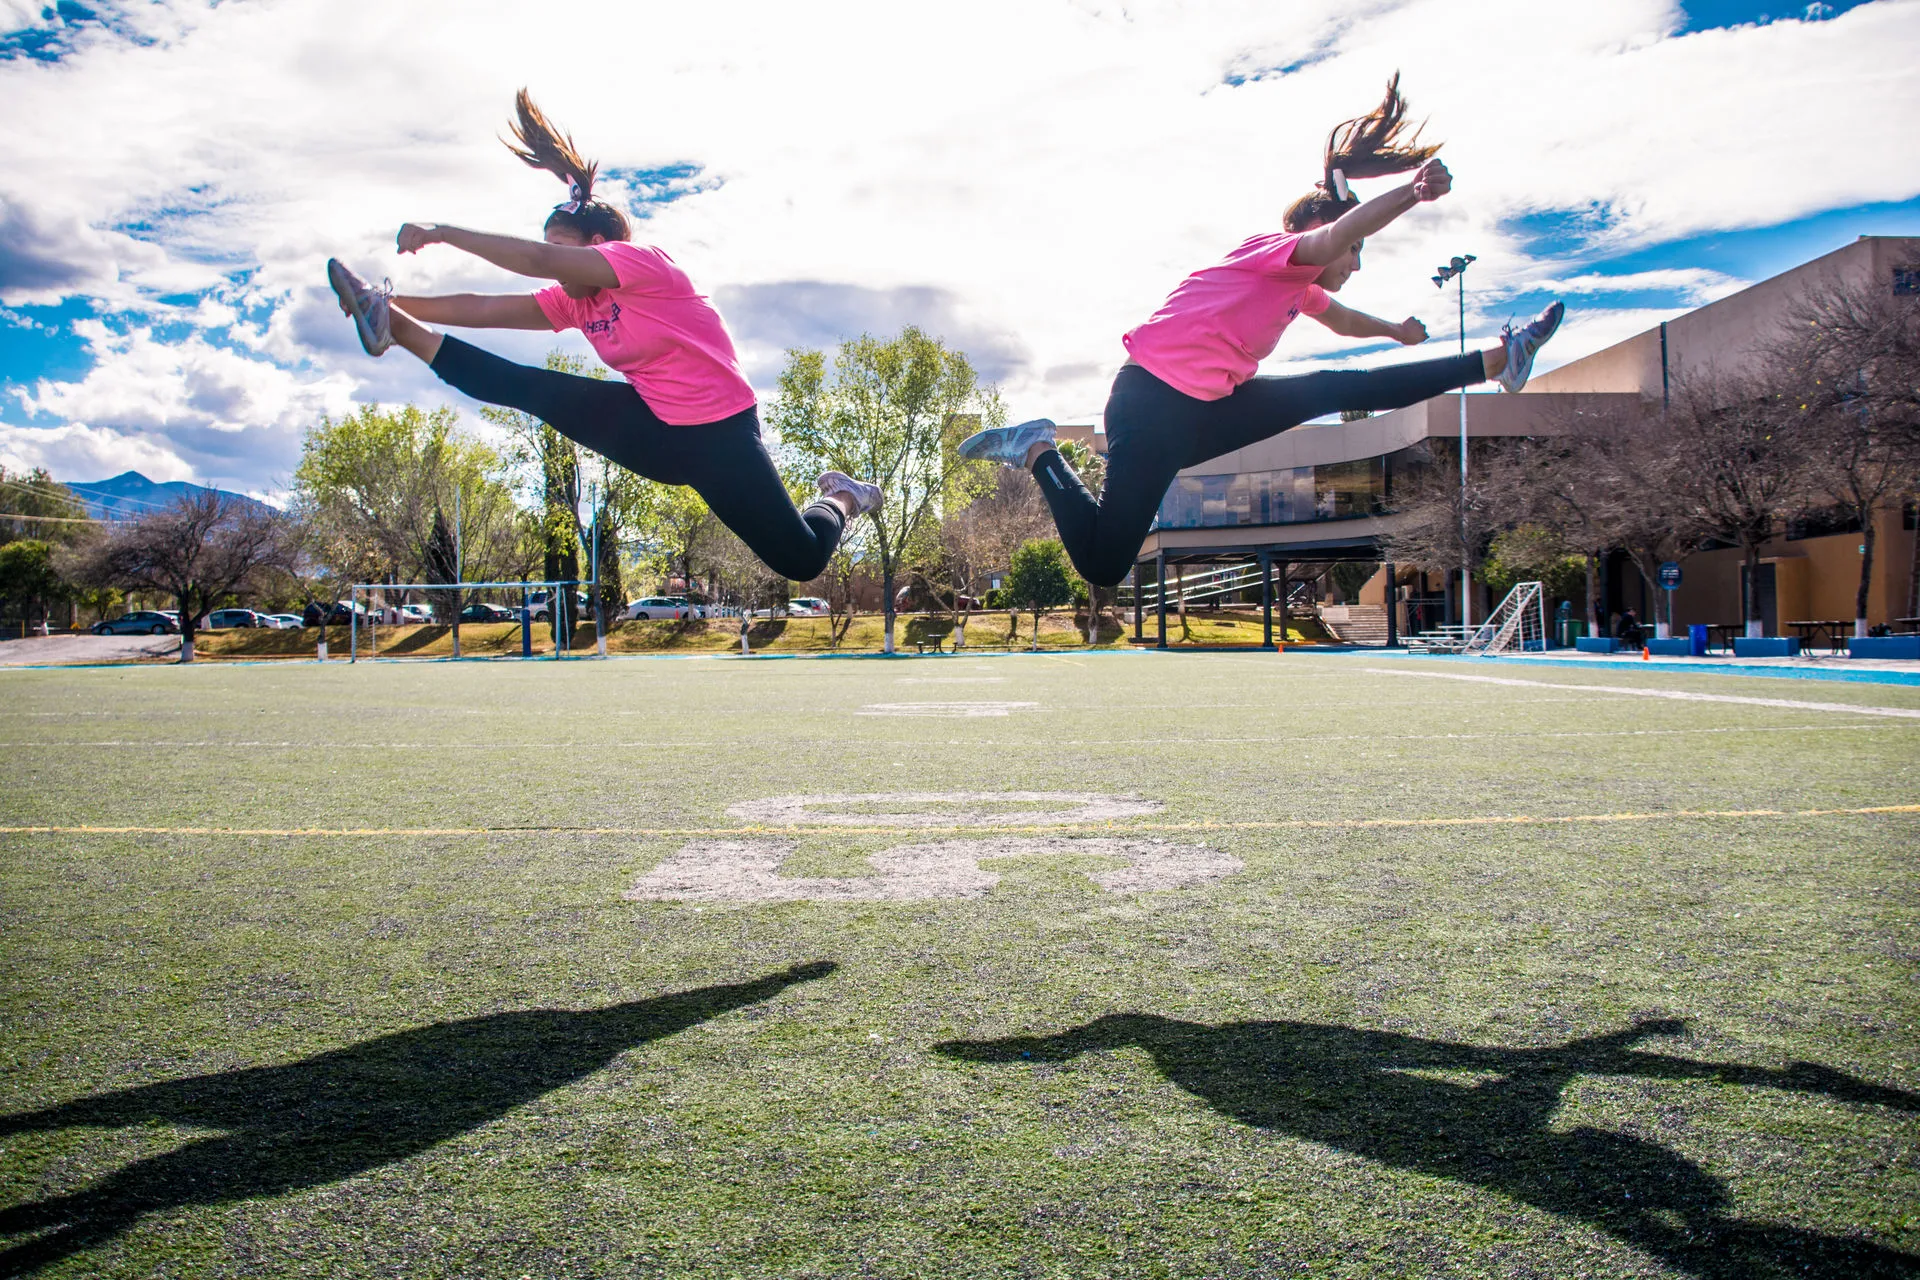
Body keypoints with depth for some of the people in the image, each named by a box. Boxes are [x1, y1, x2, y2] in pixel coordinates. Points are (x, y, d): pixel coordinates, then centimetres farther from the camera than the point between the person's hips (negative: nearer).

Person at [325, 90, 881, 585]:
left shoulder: (643, 261, -18)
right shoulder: (574, 301, 5)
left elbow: (538, 260, -28)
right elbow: (486, 309, 1)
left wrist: (441, 232, -26)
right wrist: (398, 303, -7)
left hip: (720, 438, -6)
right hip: (654, 428, 7)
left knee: (801, 560, -11)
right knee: (530, 388, -6)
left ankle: (840, 499, 20)